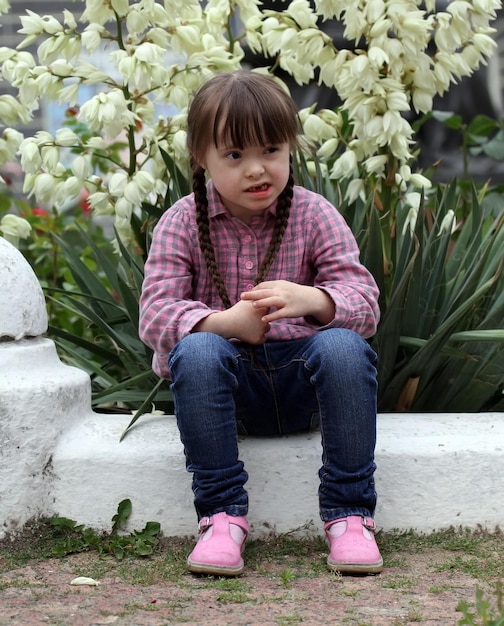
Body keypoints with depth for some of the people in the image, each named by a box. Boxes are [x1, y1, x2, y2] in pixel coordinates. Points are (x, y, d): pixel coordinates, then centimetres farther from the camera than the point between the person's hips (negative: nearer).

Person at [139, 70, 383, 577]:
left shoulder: (314, 215, 0)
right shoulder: (182, 223, -1)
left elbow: (363, 302, -9)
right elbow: (156, 314, -12)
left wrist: (310, 299, -32)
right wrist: (226, 321, -31)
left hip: (301, 382, 1)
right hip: (228, 383, 0)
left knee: (345, 346, -31)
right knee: (195, 351, -33)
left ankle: (349, 514, -22)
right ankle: (222, 515, -24)